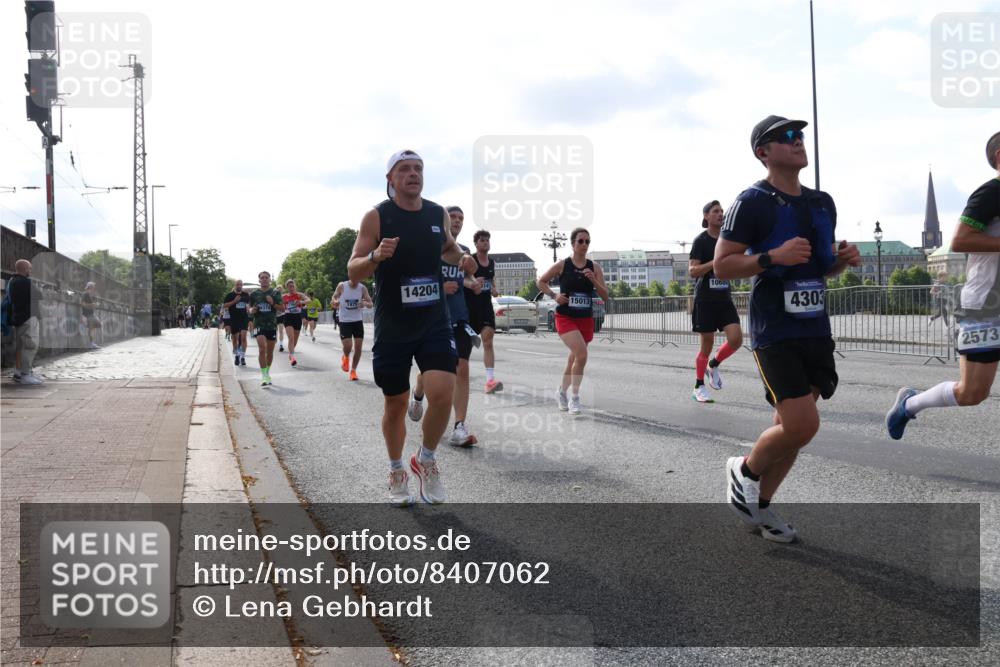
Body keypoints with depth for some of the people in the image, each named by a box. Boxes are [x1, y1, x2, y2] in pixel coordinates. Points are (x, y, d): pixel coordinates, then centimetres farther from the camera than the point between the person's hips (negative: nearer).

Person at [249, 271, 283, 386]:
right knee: (262, 348, -17)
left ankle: (267, 373, 28)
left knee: (270, 351, 10)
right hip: (259, 324, -1)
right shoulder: (254, 294, 6)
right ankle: (264, 376, -16)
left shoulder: (275, 293, 3)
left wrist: (273, 304, -13)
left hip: (272, 325, 1)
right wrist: (251, 311, -7)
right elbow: (250, 308, 15)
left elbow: (282, 307, 4)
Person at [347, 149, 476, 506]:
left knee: (442, 393, -15)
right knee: (396, 404, 8)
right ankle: (396, 471, 31)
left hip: (434, 322, 2)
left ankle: (426, 459, 10)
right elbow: (353, 272, -8)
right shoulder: (376, 217, -8)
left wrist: (460, 257, 1)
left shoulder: (438, 214, 4)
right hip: (392, 326, -2)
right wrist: (376, 256, -29)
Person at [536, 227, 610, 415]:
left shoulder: (595, 267, 1)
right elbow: (541, 282, 8)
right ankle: (575, 397, -8)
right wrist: (554, 295, -7)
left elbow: (605, 296, -1)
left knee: (574, 359, 14)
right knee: (582, 354, -22)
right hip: (565, 317, -4)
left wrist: (593, 280, -16)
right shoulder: (562, 265, -5)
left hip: (586, 319, 4)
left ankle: (562, 391, 38)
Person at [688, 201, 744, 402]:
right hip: (705, 300, -5)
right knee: (707, 344, 0)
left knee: (736, 338, -11)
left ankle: (713, 365, 18)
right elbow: (692, 271, -15)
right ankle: (699, 387, 15)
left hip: (724, 298, 5)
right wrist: (715, 262, -26)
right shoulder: (701, 240, -6)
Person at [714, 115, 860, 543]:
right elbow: (721, 266, -10)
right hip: (775, 334, -7)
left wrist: (843, 259, 2)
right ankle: (744, 471, 14)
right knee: (802, 425, -14)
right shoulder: (752, 202, -8)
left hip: (815, 330, 7)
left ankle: (759, 504, 24)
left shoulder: (823, 203, 14)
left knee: (793, 426, 8)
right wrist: (772, 257, -23)